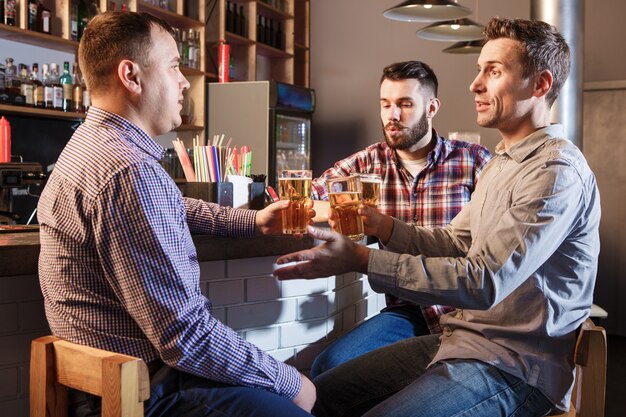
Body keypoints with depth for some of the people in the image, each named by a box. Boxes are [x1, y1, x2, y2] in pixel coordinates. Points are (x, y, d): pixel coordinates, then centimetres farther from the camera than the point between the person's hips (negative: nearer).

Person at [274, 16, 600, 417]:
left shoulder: (558, 170, -18)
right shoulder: (501, 162, 15)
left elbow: (485, 281, -27)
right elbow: (454, 241, 14)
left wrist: (360, 259, -27)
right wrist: (379, 223, -1)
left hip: (514, 368, -8)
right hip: (462, 339, 9)